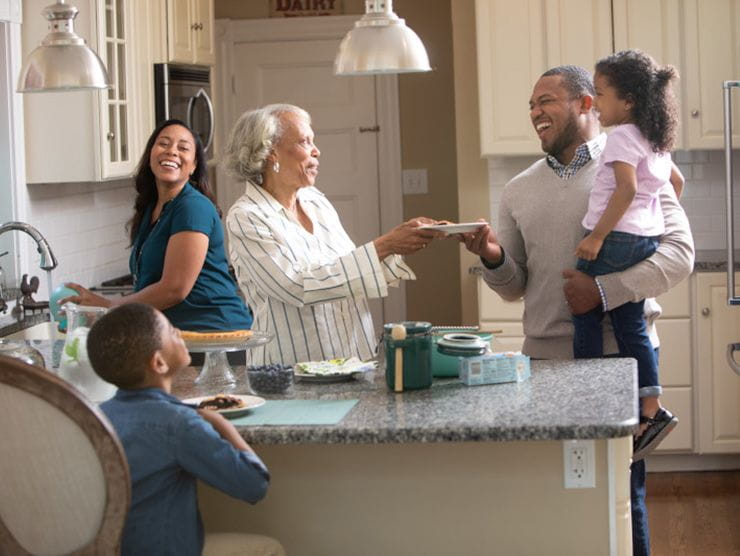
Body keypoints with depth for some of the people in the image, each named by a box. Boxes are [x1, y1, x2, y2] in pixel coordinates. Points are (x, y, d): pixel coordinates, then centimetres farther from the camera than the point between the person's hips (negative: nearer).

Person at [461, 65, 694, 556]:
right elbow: (515, 287, 14)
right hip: (545, 357, 4)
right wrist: (493, 259, -7)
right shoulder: (519, 191, 13)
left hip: (620, 352, -4)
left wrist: (605, 289, -20)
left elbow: (679, 252, -9)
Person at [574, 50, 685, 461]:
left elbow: (627, 188, -23)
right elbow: (677, 182, 29)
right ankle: (651, 411, 8)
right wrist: (659, 218, 32)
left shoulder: (623, 136, -11)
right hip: (647, 240, 9)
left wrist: (598, 235, -22)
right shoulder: (656, 141, 17)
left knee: (585, 319, -3)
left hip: (616, 239, -9)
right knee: (631, 325, 10)